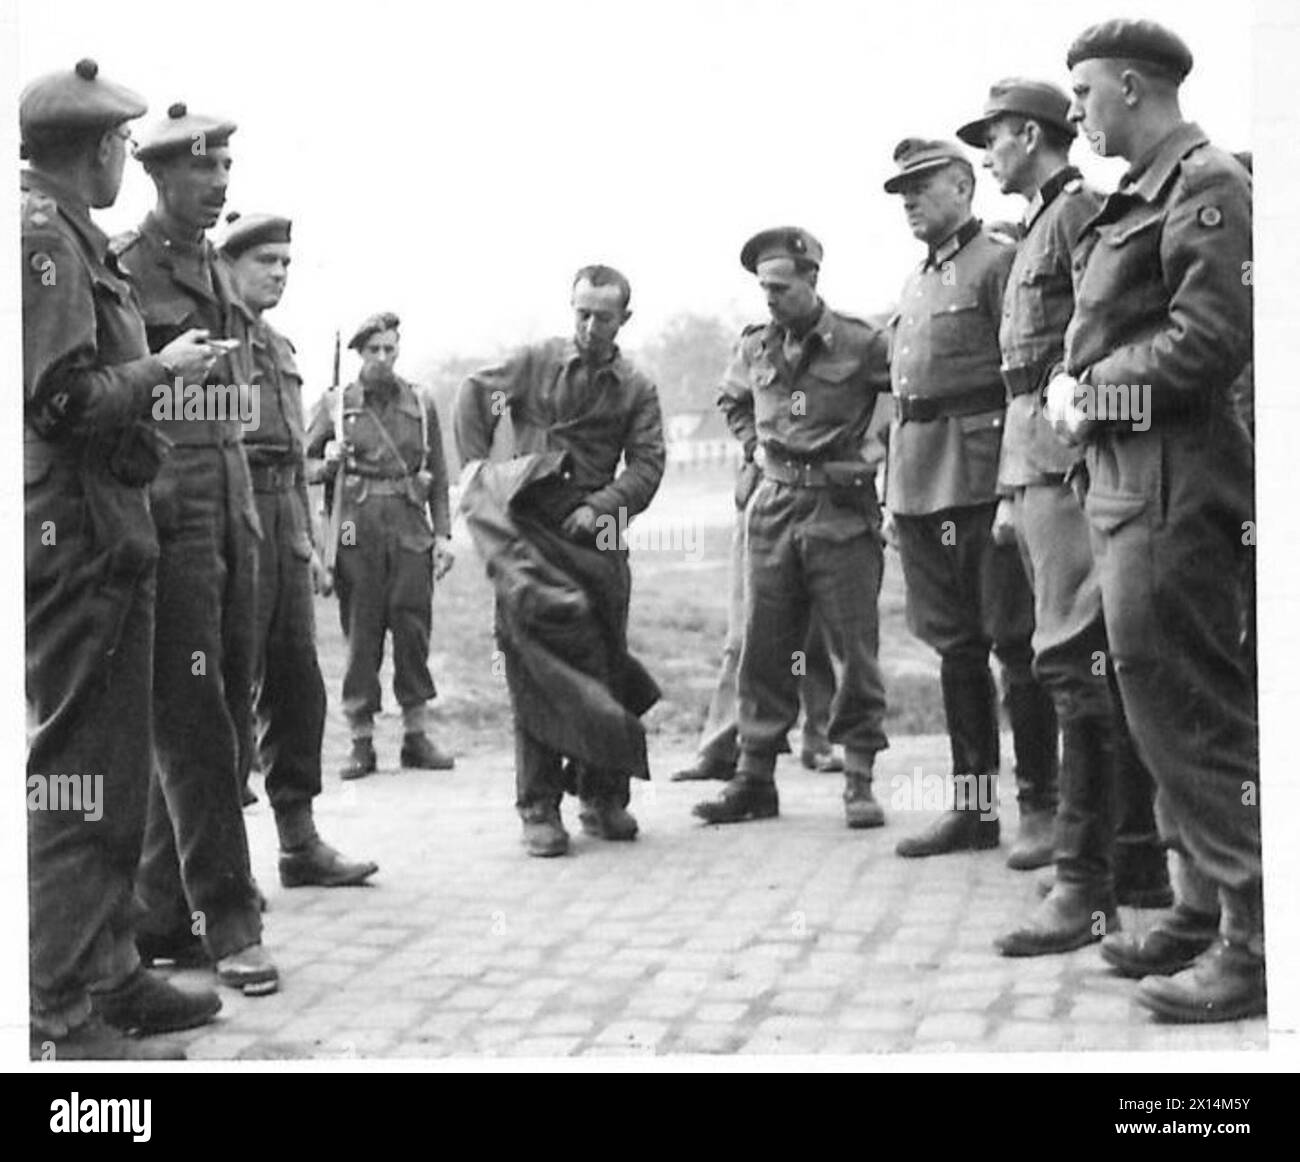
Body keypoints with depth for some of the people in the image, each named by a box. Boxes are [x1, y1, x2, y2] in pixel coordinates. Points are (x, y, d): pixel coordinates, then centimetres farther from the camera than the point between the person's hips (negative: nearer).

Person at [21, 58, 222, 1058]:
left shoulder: (76, 240, 19)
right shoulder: (45, 239, -11)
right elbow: (63, 396, -20)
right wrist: (162, 368, -9)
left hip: (102, 534, 10)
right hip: (77, 534, -10)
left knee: (115, 767, 15)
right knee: (78, 769, -7)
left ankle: (110, 974, 25)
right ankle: (65, 1014, -2)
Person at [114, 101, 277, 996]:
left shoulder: (221, 275, 16)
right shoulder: (122, 268, -7)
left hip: (233, 509, 8)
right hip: (165, 510, -8)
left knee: (222, 715, 10)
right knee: (194, 720, -7)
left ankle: (164, 915, 20)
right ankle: (227, 918, -2)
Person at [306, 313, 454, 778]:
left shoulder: (421, 405, 12)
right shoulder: (335, 403, 8)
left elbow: (438, 477, 12)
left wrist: (443, 534, 4)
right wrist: (329, 460, -10)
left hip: (411, 531, 1)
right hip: (357, 533, -1)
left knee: (413, 629, -1)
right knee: (360, 634, -1)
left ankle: (417, 736, 7)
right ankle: (361, 742, 5)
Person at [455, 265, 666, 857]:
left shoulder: (637, 389, 9)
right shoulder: (536, 362, 7)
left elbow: (646, 465, 2)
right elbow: (474, 394, 13)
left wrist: (601, 505, -13)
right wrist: (479, 467, 4)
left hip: (594, 533, 2)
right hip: (529, 522, -2)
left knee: (604, 661, 3)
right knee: (535, 671, -7)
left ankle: (603, 797, 16)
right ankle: (539, 809, -2)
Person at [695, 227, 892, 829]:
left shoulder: (861, 344, -8)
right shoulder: (755, 346, 8)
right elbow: (731, 401, 28)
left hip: (843, 509, -4)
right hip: (774, 507, 4)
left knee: (854, 648, 0)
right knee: (763, 648, 6)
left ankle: (859, 779, 8)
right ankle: (755, 776, 13)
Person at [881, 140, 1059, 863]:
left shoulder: (999, 260, -4)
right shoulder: (916, 282, 20)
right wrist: (895, 484, 15)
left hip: (984, 480, -8)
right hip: (921, 488, 8)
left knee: (1014, 641, -3)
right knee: (955, 647, 11)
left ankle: (1041, 806, 5)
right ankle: (974, 807, 18)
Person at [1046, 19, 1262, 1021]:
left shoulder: (1206, 187, -9)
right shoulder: (1138, 198, 19)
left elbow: (1210, 341, -19)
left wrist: (1091, 390, -11)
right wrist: (1076, 386, 3)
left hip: (1174, 488, -10)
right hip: (1126, 481, 10)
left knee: (1194, 713, -8)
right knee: (1165, 707, 13)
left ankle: (1254, 942, -3)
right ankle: (1205, 909, 23)